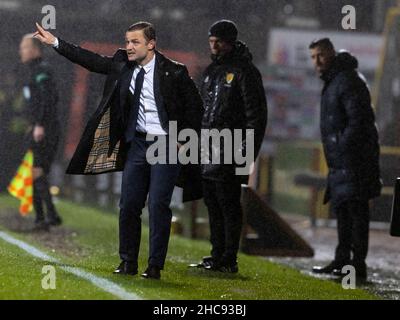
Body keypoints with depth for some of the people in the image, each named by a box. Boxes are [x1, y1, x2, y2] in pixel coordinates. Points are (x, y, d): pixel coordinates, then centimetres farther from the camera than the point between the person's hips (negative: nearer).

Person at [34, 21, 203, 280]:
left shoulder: (174, 72, -9)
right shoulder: (122, 65, 4)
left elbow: (194, 106, -2)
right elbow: (90, 60, 8)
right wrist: (54, 42, 5)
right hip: (136, 143, 5)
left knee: (158, 206, -6)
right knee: (129, 205, 4)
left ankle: (155, 266, 1)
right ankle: (128, 263, 15)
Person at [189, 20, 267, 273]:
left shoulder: (244, 71, -6)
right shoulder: (212, 71, 19)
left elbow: (257, 113, -11)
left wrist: (248, 148, -17)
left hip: (230, 150, -8)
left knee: (228, 204, -8)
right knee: (213, 204, 10)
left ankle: (229, 260, -6)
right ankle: (217, 257, 16)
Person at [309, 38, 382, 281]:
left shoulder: (348, 81, -13)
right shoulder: (333, 82, 20)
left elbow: (359, 120, -20)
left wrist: (344, 147, -21)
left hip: (354, 159, -11)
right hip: (340, 161, 11)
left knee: (355, 209, -9)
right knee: (342, 209, 15)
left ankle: (358, 264, -10)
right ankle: (342, 261, 22)